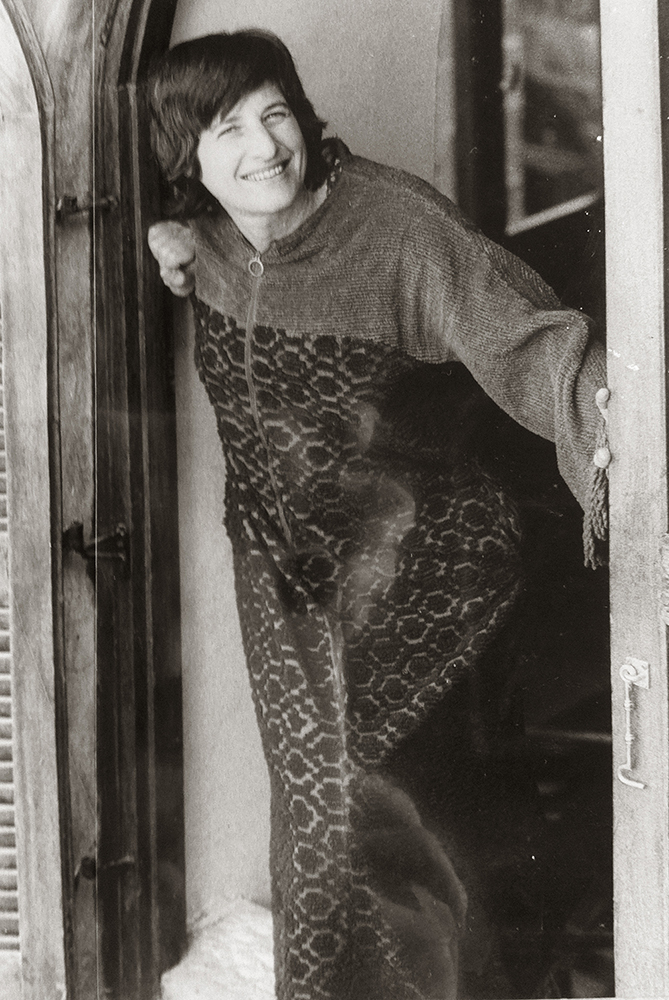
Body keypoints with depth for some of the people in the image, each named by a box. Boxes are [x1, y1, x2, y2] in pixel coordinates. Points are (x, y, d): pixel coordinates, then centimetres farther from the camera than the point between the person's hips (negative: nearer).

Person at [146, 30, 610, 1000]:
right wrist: (163, 254, -2)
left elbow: (518, 334, -28)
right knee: (315, 784, 8)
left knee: (333, 767, -14)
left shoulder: (395, 220, -18)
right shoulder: (199, 237, 0)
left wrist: (596, 400, -49)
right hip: (279, 557, 5)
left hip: (406, 550, -5)